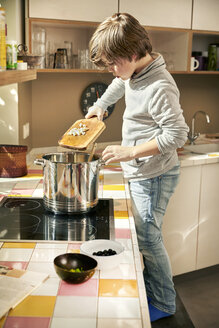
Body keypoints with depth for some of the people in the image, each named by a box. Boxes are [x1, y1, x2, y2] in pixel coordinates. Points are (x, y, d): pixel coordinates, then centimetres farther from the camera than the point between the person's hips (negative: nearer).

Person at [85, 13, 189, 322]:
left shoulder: (159, 87, -24)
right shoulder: (134, 72, 6)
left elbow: (177, 134, -25)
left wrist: (131, 151, -24)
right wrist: (100, 105, 27)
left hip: (153, 175, -9)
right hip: (141, 172, 10)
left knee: (147, 238, -1)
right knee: (145, 235, 17)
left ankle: (163, 304, 18)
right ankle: (149, 291, 33)